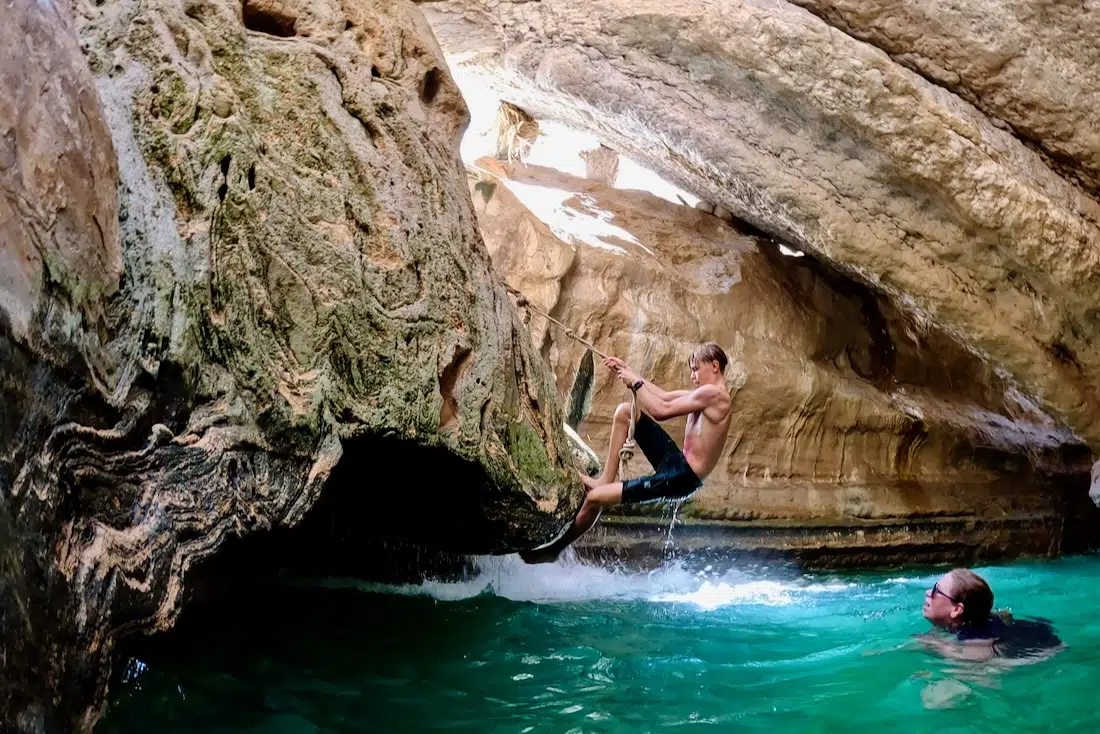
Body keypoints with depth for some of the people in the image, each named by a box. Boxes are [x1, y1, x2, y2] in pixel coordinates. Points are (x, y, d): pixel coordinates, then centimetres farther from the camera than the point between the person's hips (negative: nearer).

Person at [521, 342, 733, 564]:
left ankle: (554, 549, 12)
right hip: (676, 464, 10)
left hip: (681, 477, -10)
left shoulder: (712, 393, -16)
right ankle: (605, 480, 8)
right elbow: (664, 397, 19)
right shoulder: (704, 395, 15)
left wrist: (635, 383, -6)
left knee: (594, 497, -9)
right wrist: (630, 373, 13)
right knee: (624, 412, 6)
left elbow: (662, 409, -18)